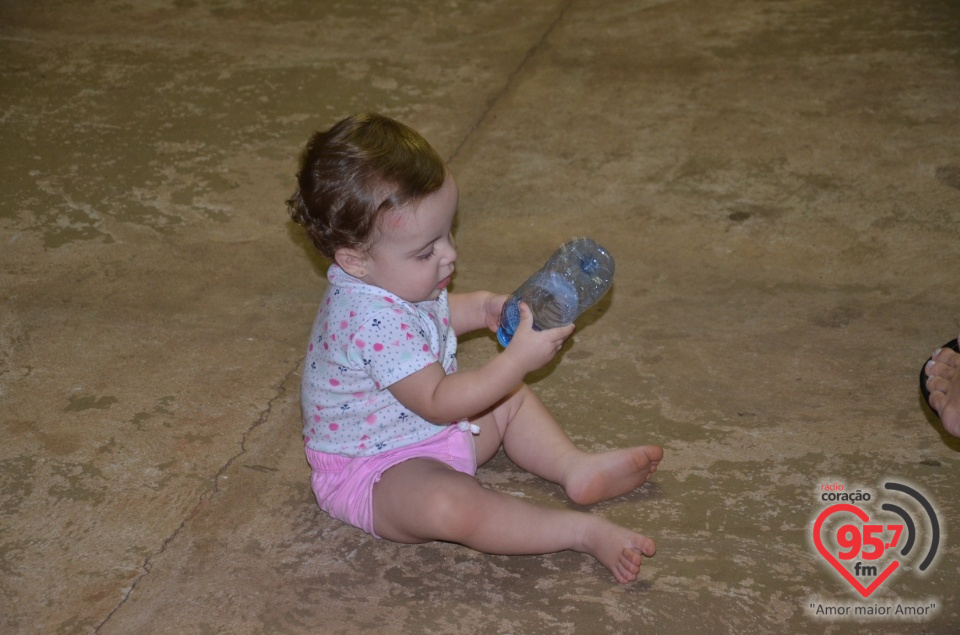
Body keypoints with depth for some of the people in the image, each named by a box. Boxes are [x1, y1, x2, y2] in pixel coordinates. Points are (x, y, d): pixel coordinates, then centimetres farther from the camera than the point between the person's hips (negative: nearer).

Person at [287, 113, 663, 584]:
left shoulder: (396, 280, -4)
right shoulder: (371, 321, -34)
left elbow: (432, 318, 20)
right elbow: (437, 402, -32)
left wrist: (483, 308, 2)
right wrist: (518, 360, -36)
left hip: (432, 433, 11)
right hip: (373, 470, -10)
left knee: (512, 401, 16)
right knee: (448, 505, -36)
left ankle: (576, 468, 2)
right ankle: (583, 532, -31)